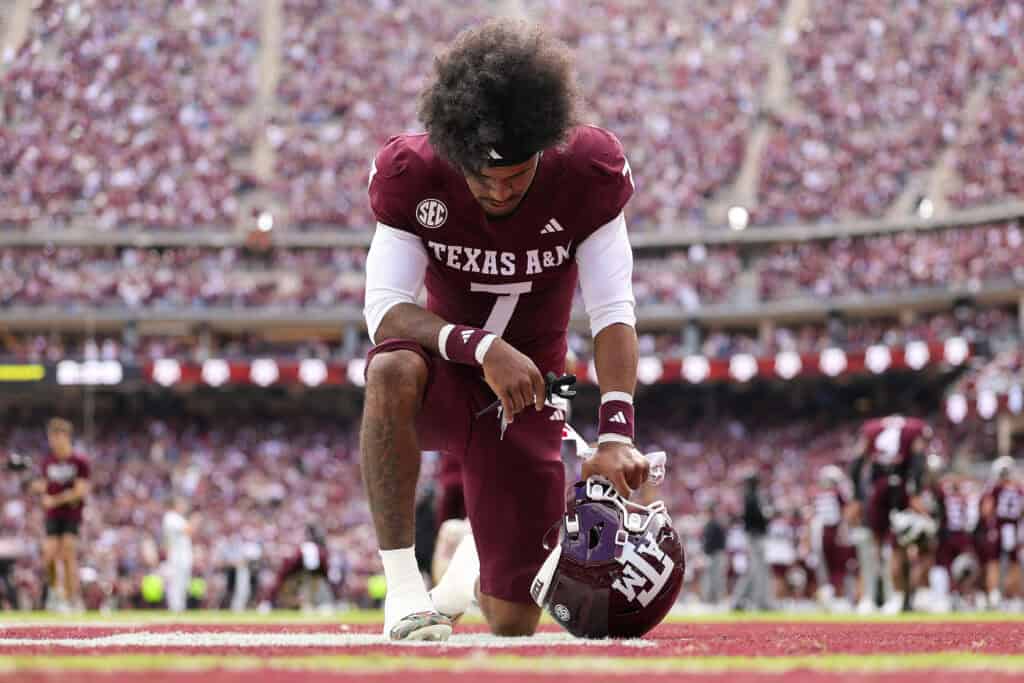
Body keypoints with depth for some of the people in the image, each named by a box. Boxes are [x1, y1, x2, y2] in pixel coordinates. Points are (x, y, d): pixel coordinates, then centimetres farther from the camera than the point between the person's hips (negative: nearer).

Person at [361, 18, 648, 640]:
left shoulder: (589, 174, -16)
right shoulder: (411, 176, -17)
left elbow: (613, 313, -17)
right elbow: (385, 309, -22)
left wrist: (617, 433, -29)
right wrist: (482, 347, -38)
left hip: (526, 393, 1)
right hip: (447, 378, -1)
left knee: (513, 624, 0)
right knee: (392, 370, -41)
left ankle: (477, 556, 40)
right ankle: (403, 584, -31)